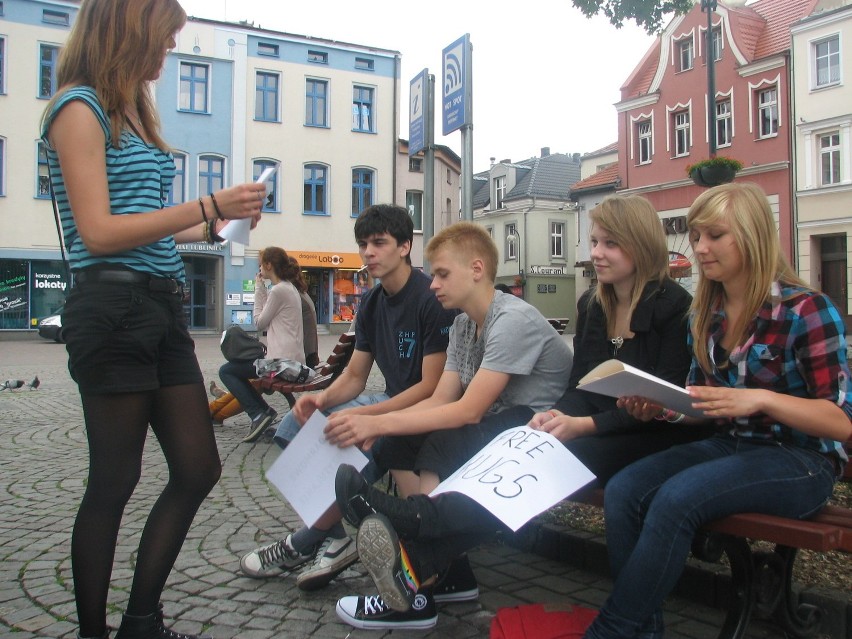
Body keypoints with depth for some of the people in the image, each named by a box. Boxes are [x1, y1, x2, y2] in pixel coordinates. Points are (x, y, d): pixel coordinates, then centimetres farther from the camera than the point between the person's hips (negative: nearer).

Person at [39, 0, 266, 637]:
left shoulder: (134, 112, 20)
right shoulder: (79, 107, -5)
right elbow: (100, 233, -14)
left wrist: (216, 224, 14)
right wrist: (208, 207, -14)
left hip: (162, 305, 9)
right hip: (113, 306, -8)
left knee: (198, 469, 9)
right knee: (115, 481, 1)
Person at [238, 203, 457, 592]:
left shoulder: (432, 300, -17)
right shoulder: (372, 304, 7)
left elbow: (431, 387, -21)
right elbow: (354, 377, 9)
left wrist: (361, 415, -26)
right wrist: (322, 399, -14)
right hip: (389, 403, 9)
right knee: (298, 422, -2)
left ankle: (302, 545, -3)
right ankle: (335, 536, -6)